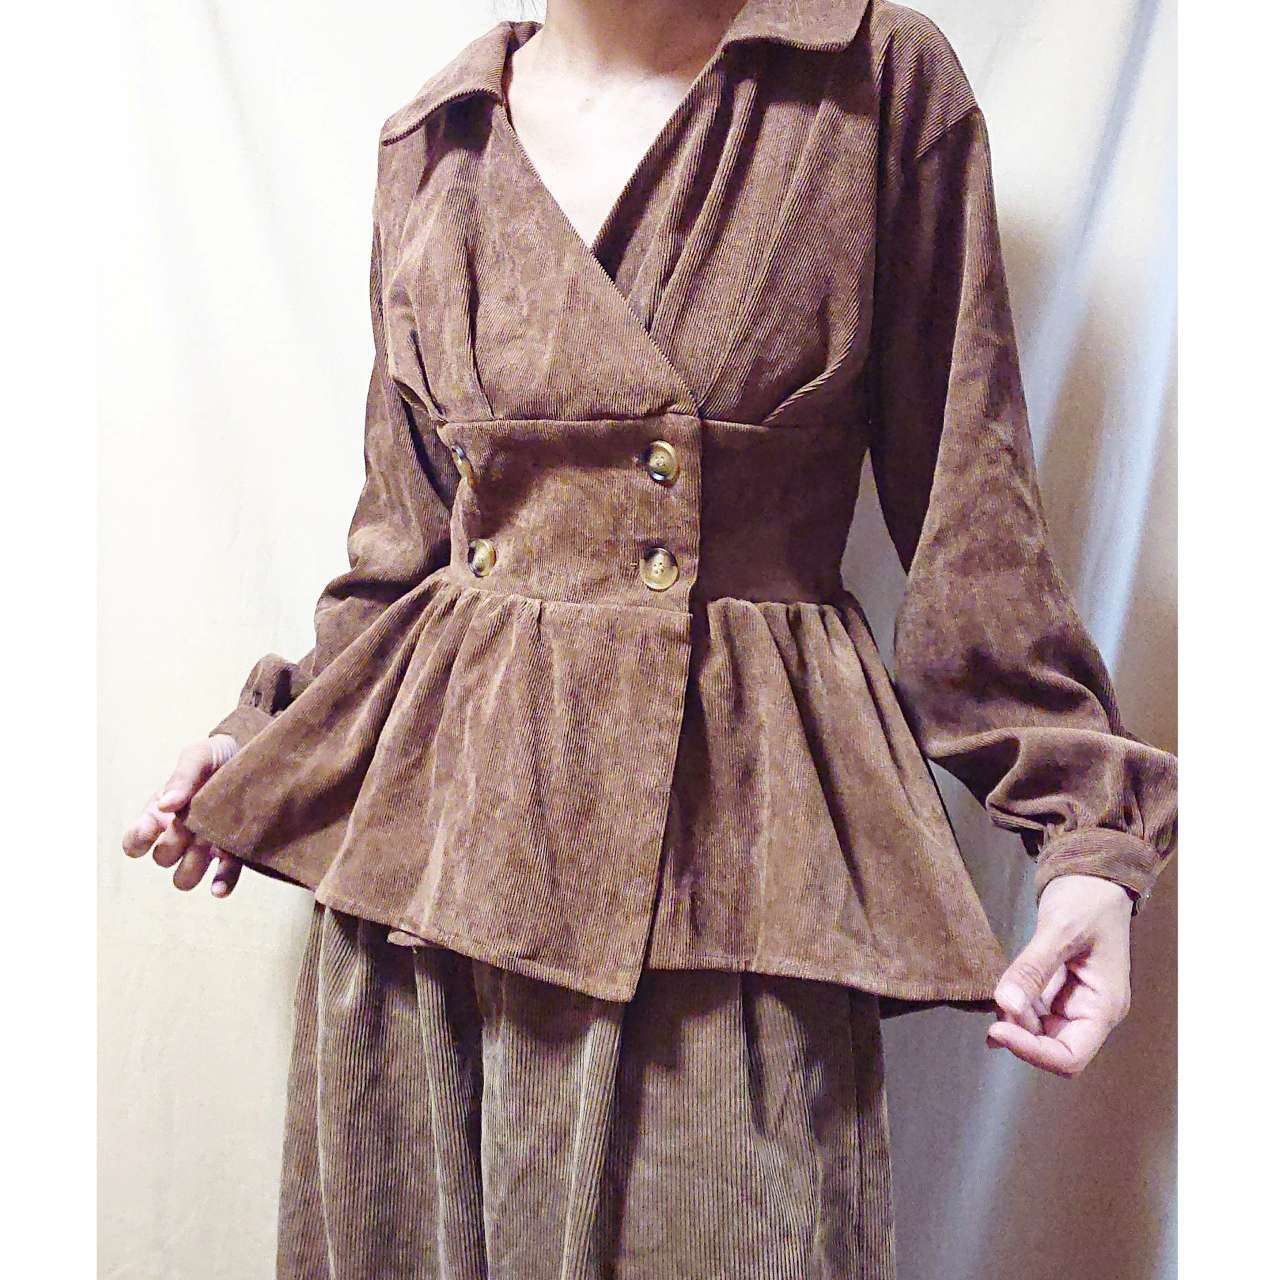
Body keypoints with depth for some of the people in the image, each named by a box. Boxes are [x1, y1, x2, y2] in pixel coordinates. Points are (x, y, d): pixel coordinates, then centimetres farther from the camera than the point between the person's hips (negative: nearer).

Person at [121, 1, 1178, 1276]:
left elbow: (975, 516, -1)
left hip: (736, 804, -3)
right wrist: (266, 735, 11)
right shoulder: (432, 144, 9)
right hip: (432, 807, 4)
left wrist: (1084, 825, -6)